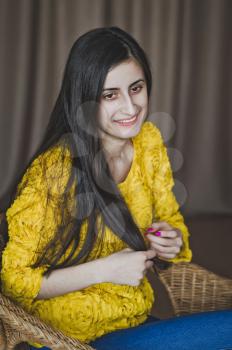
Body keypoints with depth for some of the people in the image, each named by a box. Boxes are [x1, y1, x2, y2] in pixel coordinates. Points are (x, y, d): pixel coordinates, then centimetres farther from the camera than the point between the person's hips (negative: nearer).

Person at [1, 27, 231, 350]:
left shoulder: (149, 140, -2)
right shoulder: (54, 170, -21)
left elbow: (170, 219, 12)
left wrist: (171, 239, -11)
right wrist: (105, 270, -22)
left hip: (138, 319, 7)